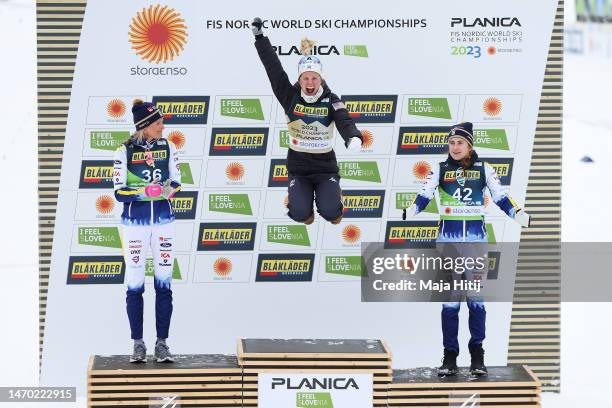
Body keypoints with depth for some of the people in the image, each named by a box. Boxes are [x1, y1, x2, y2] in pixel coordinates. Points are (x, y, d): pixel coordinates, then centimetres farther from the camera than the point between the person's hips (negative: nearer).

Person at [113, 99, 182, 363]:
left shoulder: (167, 148, 3)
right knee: (135, 286, 0)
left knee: (164, 284, 2)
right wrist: (145, 191, -23)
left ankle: (162, 343, 7)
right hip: (135, 221, -2)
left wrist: (169, 190, -13)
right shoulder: (125, 151, -6)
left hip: (163, 220, 2)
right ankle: (138, 344, 8)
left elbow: (177, 181, 10)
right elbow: (119, 192, -7)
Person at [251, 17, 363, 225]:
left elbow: (345, 121, -23)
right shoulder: (290, 97, -5)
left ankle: (332, 193, 17)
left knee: (331, 213, -20)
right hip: (298, 168, 1)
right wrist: (260, 37, -16)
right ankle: (297, 197, 18)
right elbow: (274, 69, -10)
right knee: (301, 215, -20)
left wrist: (353, 138, -47)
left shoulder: (331, 100, -8)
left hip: (326, 168, -1)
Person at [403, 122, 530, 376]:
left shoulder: (484, 170, 5)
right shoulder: (440, 170, 6)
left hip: (476, 238, 0)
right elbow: (424, 196, -4)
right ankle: (450, 357, 3)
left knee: (476, 298, -3)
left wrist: (519, 215, -16)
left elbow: (501, 198, 2)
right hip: (448, 238, 0)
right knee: (449, 300, -1)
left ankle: (477, 355, 5)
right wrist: (411, 211, -24)